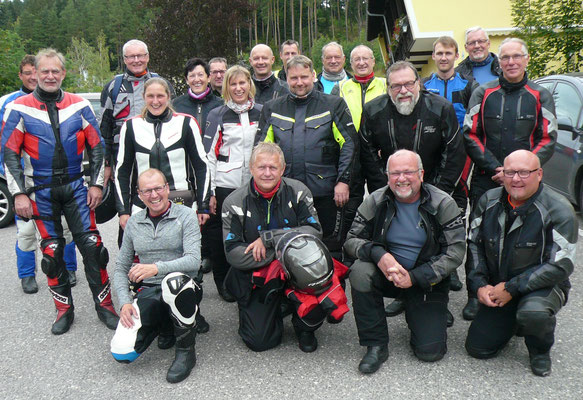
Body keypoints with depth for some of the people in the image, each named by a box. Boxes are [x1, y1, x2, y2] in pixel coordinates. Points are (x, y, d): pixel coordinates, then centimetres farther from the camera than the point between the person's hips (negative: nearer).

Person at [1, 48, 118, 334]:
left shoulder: (79, 105, 2)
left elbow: (96, 147, 5)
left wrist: (96, 184, -1)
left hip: (76, 187, 1)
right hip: (41, 192, -1)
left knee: (92, 246, -2)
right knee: (52, 252, 7)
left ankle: (104, 305, 11)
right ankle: (64, 309, 21)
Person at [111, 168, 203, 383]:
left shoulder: (185, 215, -4)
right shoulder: (134, 222, 9)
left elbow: (193, 260, -16)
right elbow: (121, 267, 12)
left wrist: (157, 268, -31)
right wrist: (125, 302, -4)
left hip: (181, 289, -3)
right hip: (147, 292, 3)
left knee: (174, 280, -41)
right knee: (122, 352, -18)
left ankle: (186, 350, -18)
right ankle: (164, 326, 15)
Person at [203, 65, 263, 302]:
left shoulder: (261, 113, 10)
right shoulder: (217, 116, 2)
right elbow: (209, 154, -1)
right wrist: (208, 192, -6)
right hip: (225, 186, -2)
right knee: (222, 236, 4)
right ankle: (224, 283, 21)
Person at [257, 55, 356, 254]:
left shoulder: (334, 105, 4)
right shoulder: (272, 109, 11)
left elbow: (349, 144, 0)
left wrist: (343, 181, -8)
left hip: (324, 192, -2)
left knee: (330, 247, 7)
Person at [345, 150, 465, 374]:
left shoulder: (443, 204, -8)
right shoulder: (375, 202, -4)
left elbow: (456, 251, -12)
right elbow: (351, 240, -5)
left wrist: (414, 277, -22)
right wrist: (378, 254, -28)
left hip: (428, 282, -1)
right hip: (387, 276, 2)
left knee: (430, 351, -14)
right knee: (360, 272, -32)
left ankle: (416, 315, 22)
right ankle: (376, 346, -15)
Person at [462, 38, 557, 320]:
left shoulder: (541, 96, 8)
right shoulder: (483, 94, 7)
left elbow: (548, 140, 4)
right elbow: (470, 136, 2)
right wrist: (496, 168, -9)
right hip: (485, 182, 0)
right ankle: (476, 295, 16)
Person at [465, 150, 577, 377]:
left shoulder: (559, 211, -18)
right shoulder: (489, 201, -3)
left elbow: (560, 266, -20)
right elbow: (474, 244, 5)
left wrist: (511, 289, -21)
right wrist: (480, 284, -7)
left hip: (543, 287, -4)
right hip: (497, 289, 4)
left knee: (533, 314, -38)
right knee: (477, 348, -3)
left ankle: (540, 350, -2)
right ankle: (512, 321, 28)